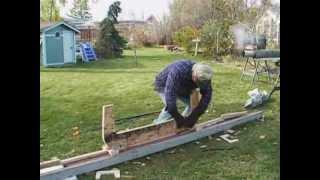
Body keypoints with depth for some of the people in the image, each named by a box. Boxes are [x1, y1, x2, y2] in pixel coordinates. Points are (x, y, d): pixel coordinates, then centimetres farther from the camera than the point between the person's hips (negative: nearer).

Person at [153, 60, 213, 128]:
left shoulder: (203, 77, -25)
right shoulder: (178, 71, -44)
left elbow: (207, 96, -22)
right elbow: (170, 95, -46)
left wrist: (194, 116, -31)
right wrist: (178, 118, -45)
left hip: (181, 87, 6)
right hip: (164, 85, -5)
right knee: (170, 107, -26)